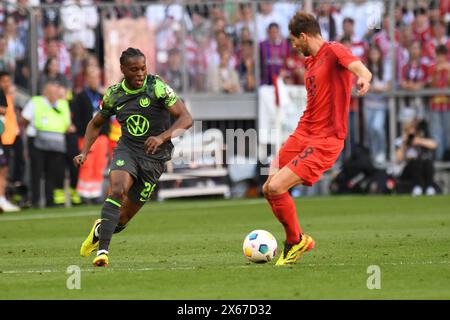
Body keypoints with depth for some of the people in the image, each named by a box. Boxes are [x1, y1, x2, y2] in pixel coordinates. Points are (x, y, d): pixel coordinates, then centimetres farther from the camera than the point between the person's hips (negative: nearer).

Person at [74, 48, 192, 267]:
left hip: (154, 157, -2)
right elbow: (96, 124, 20)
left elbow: (186, 119, -16)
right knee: (117, 190, -31)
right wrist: (84, 152, 5)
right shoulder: (113, 95, 2)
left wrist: (162, 137, -32)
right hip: (127, 150, 2)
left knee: (123, 218, 2)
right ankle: (102, 251, -29)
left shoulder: (157, 88, -11)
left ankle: (101, 230, 37)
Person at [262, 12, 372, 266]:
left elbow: (360, 68, -31)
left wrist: (364, 78, -54)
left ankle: (296, 241, 5)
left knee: (277, 187, -18)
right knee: (269, 189, 7)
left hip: (325, 140, -9)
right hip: (303, 133, 9)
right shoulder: (310, 61, 17)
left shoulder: (334, 51, -11)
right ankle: (298, 240, 26)